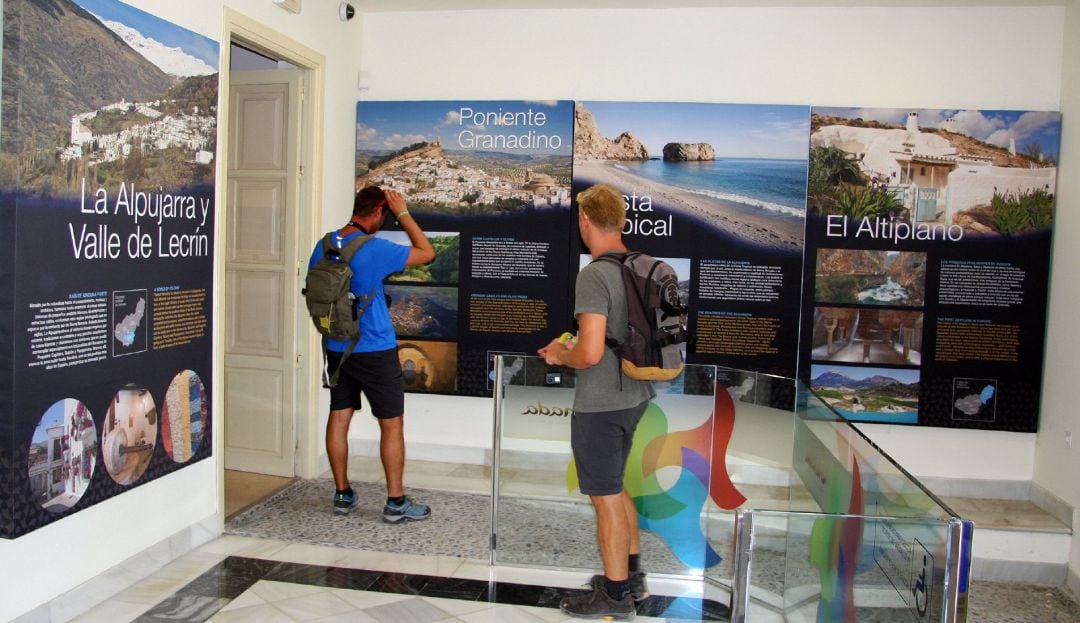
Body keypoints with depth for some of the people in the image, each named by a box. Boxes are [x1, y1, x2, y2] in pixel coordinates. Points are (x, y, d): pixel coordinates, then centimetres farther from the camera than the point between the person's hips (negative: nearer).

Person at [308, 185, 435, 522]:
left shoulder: (323, 246, 3)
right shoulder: (376, 249, -18)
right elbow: (427, 253, -8)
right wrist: (403, 213, -4)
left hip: (337, 349, 7)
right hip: (375, 351, -7)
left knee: (339, 417, 12)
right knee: (392, 424, 3)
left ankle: (342, 494, 23)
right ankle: (396, 502, 9)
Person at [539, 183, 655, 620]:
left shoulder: (594, 275, -21)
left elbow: (590, 354, -28)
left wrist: (560, 355, -7)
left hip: (599, 404, -8)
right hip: (633, 396, 9)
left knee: (606, 497, 7)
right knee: (615, 488, 24)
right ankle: (632, 575, 38)